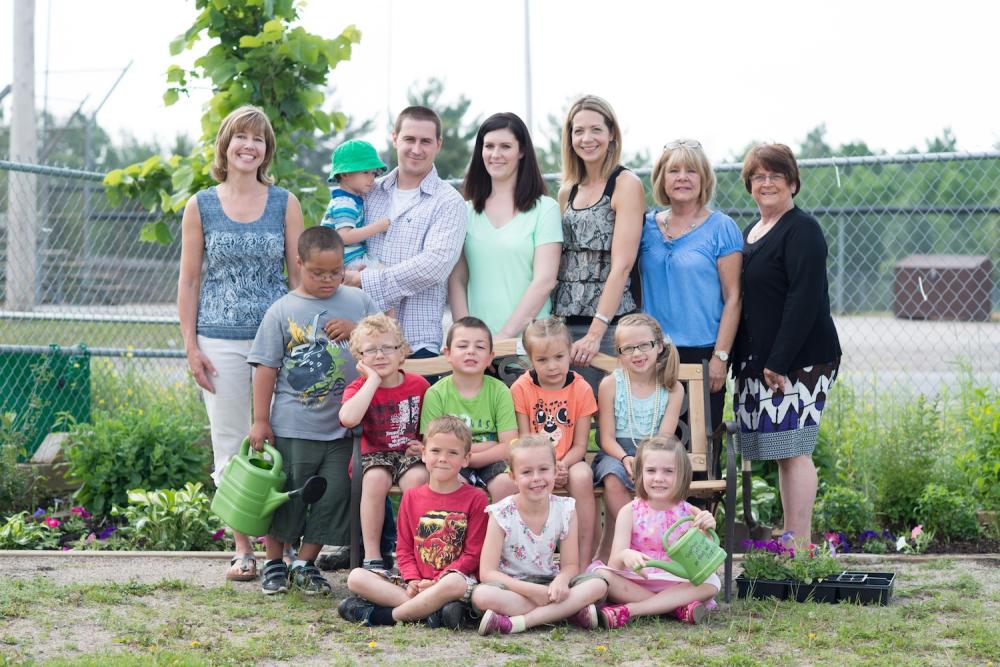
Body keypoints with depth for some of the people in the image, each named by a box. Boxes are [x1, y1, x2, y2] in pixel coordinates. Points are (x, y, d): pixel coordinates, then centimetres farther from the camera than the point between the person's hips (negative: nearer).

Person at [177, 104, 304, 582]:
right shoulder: (201, 206, 6)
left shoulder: (285, 203, 6)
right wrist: (191, 346, 0)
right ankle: (242, 549, 11)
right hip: (220, 343, 0)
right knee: (230, 447, 4)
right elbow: (189, 280, 6)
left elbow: (300, 275, 7)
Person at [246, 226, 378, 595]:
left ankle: (305, 565, 19)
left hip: (342, 427, 2)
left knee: (332, 498, 5)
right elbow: (266, 367, -1)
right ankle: (273, 562, 24)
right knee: (286, 498, 7)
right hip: (291, 426, -2)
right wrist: (260, 421, -3)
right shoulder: (283, 311, -2)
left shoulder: (358, 302, 4)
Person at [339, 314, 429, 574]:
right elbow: (348, 418, -27)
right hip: (375, 454, -1)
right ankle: (372, 557, -26)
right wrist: (373, 380, -19)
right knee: (376, 478, -35)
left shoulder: (419, 385, 4)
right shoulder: (359, 387, -2)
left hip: (411, 453, 1)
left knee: (417, 478, -33)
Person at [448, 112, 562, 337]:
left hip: (526, 336, -2)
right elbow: (456, 279, 8)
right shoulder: (467, 211, 11)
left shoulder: (545, 209, 1)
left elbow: (544, 281, -6)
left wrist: (505, 335, -12)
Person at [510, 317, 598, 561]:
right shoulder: (521, 388, -3)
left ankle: (584, 557, -28)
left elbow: (580, 444, -3)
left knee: (582, 477, -34)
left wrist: (562, 465, -23)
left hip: (568, 461, 1)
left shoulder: (581, 389, -2)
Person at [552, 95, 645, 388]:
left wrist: (595, 332, -20)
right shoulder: (567, 191, 15)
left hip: (609, 324, -5)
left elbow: (621, 265, -13)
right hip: (564, 322, 6)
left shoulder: (626, 184, -4)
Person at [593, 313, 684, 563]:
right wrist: (625, 458, -23)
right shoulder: (610, 384, 1)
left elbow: (665, 438, -5)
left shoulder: (672, 388, 4)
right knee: (613, 479, -35)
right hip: (616, 453, -1)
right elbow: (607, 438, -2)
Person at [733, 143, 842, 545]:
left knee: (792, 449, -10)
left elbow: (805, 300, -17)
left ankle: (799, 547, -8)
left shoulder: (801, 230, -8)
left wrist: (780, 361, -21)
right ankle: (790, 543, 11)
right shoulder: (750, 234, 20)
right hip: (757, 361, 8)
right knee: (784, 453, 8)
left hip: (799, 360, -8)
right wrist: (739, 361, 15)